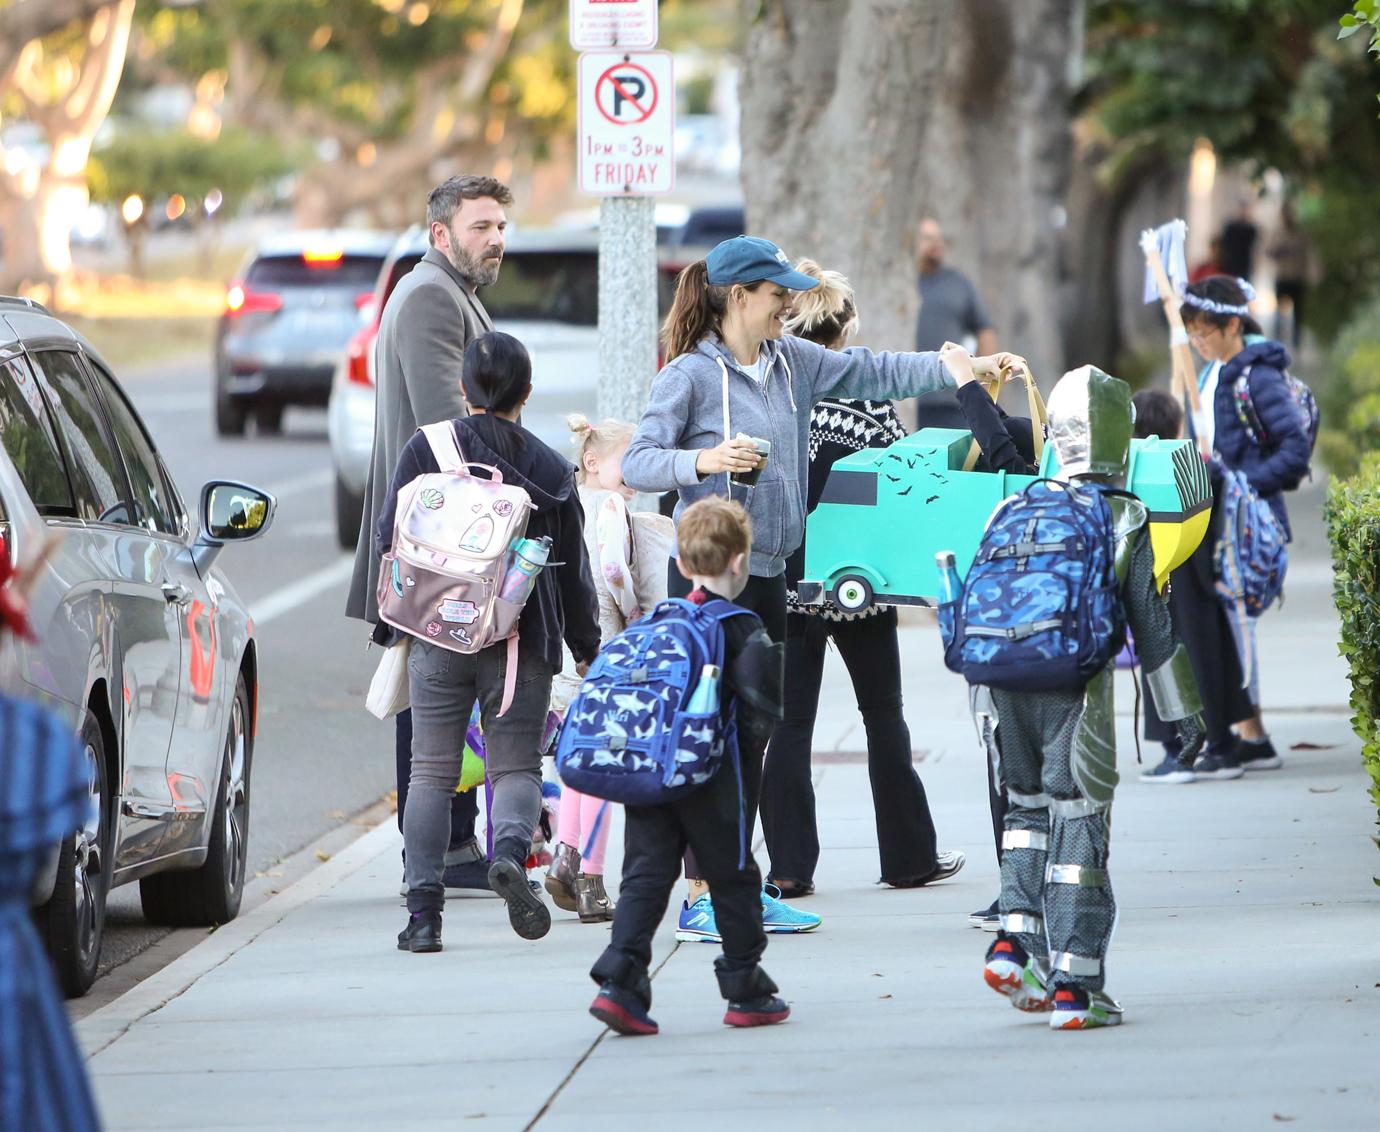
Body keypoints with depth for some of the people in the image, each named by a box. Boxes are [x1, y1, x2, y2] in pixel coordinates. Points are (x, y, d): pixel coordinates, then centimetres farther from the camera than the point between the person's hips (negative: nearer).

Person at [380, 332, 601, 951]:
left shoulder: (425, 449, -1)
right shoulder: (551, 468, 4)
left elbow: (390, 539, -2)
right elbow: (572, 571, 8)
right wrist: (587, 647, 20)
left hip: (437, 638, 0)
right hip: (522, 643, 0)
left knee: (432, 772, 6)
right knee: (517, 766, 9)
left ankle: (424, 910, -2)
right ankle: (510, 849, -22)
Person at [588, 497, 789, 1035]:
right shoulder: (742, 627, -4)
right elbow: (760, 706, -13)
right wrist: (750, 758, 2)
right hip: (708, 778, -4)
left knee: (645, 875, 5)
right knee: (733, 879, 8)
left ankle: (618, 983, -9)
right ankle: (747, 993, 15)